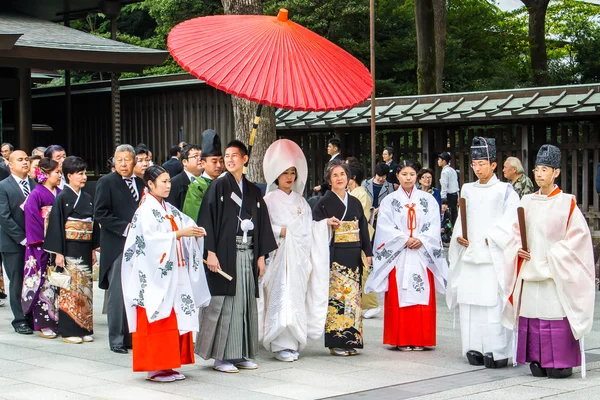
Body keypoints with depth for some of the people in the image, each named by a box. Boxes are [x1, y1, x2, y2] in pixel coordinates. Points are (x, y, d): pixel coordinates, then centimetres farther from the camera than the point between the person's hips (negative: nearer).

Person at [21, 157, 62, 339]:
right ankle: (44, 324, 5)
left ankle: (58, 321, 13)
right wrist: (43, 243, -13)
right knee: (43, 283, -1)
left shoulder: (60, 193, 9)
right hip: (43, 248, -5)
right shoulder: (36, 194, -7)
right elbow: (34, 222, -10)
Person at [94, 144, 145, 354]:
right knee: (117, 293, -3)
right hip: (117, 246, -5)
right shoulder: (106, 182, -1)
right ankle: (117, 339, 5)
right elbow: (100, 214, -9)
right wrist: (125, 228, -14)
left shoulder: (142, 183, 14)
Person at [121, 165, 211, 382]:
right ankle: (154, 368, 0)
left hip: (174, 274, 8)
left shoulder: (170, 210, 15)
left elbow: (186, 224, 9)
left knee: (175, 320, 7)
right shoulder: (145, 211, -8)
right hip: (154, 276, -8)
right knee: (157, 321, -6)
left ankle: (167, 364, 14)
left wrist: (195, 232, -13)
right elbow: (151, 239, -20)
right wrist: (179, 233, -25)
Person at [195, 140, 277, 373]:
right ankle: (221, 356, 2)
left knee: (245, 303, 7)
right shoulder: (218, 186, -1)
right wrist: (211, 252, -15)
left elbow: (261, 224, 15)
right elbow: (207, 220, -7)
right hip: (225, 254, -5)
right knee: (224, 303, -4)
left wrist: (261, 256, 8)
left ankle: (241, 354, 15)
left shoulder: (253, 191, 14)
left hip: (247, 255, 5)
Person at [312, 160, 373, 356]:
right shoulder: (324, 202, -1)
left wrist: (368, 252, 10)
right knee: (337, 295, -8)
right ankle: (336, 342, -4)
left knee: (353, 295, 4)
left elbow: (364, 228, 16)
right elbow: (314, 226, -4)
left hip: (353, 256, 5)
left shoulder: (355, 203, 14)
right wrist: (327, 222, -22)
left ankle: (350, 340, 10)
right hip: (335, 257, -5)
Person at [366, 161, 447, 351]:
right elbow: (385, 228, -1)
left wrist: (421, 240, -12)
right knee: (399, 297, -3)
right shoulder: (389, 201, 7)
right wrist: (405, 240, -12)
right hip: (398, 255, -1)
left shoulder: (428, 199, 10)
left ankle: (420, 339, 4)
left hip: (422, 255, 1)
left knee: (422, 296, -1)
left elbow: (434, 226, 4)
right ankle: (401, 340, 1)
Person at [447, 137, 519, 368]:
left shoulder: (505, 191, 2)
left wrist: (490, 239, -13)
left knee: (493, 303, -11)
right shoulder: (467, 190, 17)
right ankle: (474, 349, 8)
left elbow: (510, 221, -6)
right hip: (469, 254, 5)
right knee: (469, 303, 3)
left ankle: (497, 352, -8)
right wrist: (458, 236, 0)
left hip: (493, 256, -5)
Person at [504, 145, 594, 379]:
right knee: (533, 314, 3)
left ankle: (561, 363, 0)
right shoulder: (527, 202, 10)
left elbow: (578, 235, -7)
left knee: (556, 315, -7)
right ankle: (537, 361, 11)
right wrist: (518, 248, -2)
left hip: (556, 272, -4)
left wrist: (553, 257, -13)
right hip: (530, 269, 5)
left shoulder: (566, 203, -4)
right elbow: (516, 232, 18)